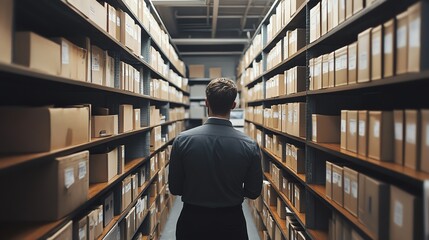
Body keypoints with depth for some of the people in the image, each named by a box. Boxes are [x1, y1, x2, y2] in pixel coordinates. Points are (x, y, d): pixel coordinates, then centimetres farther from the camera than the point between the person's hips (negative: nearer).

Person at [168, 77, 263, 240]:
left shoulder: (182, 140, -17)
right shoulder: (250, 145, -16)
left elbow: (174, 188, -8)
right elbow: (253, 192, -6)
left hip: (192, 222, 0)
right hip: (232, 223, 1)